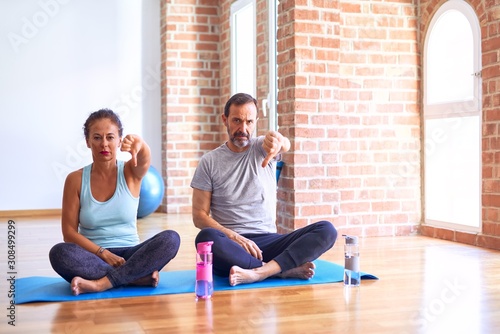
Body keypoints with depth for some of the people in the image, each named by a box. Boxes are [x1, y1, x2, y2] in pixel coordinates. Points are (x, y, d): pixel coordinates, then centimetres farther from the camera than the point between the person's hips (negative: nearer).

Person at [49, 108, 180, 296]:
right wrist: (103, 253, -17)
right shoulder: (75, 180, 0)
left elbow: (144, 159, -23)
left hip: (130, 255, 1)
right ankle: (140, 277, -29)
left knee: (171, 238, -26)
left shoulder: (131, 172, 2)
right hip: (94, 258, 0)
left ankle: (102, 283, -32)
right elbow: (69, 232, -3)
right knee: (59, 253, -31)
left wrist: (139, 145, -49)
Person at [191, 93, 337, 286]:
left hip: (268, 241, 2)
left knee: (327, 230, -19)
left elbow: (285, 146, -18)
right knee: (206, 238, -36)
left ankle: (257, 273, -35)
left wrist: (277, 140, -45)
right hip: (231, 244, -2)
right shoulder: (209, 162, 5)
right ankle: (286, 269, -27)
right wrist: (235, 237, -16)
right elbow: (199, 215, 0)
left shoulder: (263, 148, 8)